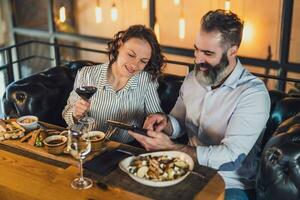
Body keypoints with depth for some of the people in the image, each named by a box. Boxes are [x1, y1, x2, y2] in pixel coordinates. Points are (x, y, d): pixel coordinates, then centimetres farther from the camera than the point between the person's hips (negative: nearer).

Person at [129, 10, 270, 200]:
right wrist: (166, 123, -11)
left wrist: (170, 147, -28)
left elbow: (231, 157, -25)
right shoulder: (192, 79, 4)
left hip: (230, 184, -4)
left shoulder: (254, 93, -18)